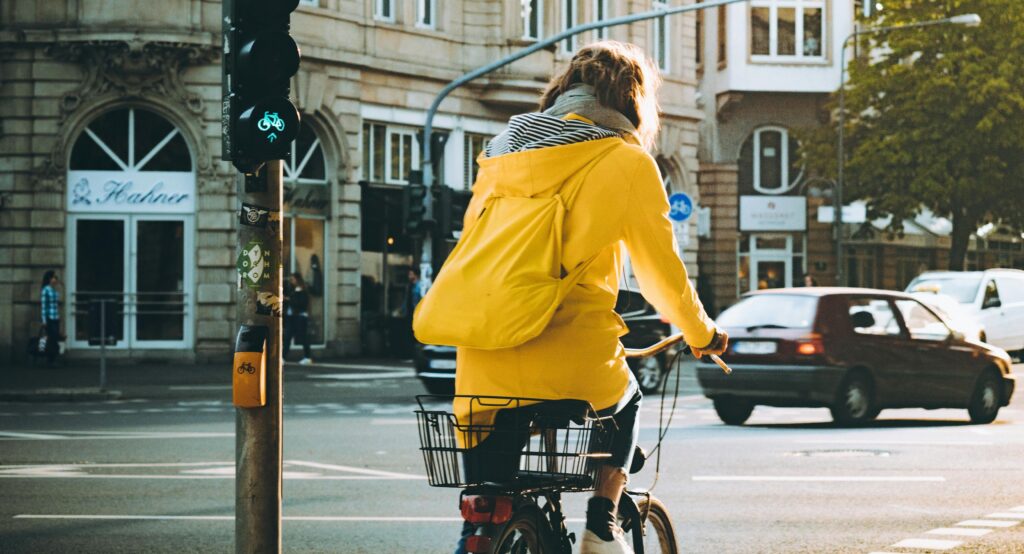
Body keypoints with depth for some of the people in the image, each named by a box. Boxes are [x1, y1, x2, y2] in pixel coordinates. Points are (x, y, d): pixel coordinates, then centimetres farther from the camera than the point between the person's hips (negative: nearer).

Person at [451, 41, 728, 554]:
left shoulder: (503, 147, 15)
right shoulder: (626, 161, 1)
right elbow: (661, 272, 6)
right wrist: (702, 334, 23)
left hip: (485, 366, 3)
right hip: (573, 365, -3)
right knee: (624, 404, 30)